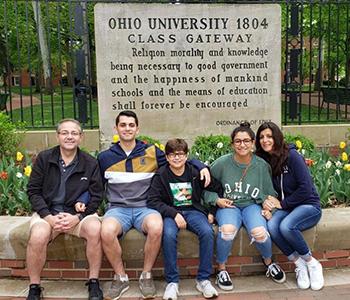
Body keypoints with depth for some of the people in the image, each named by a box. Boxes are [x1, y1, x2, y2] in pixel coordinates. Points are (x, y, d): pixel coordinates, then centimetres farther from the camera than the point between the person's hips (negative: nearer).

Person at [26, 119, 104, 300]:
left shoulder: (90, 164, 1)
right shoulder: (44, 158, 2)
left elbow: (96, 196, 0)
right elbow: (33, 191, 1)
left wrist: (77, 217, -16)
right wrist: (49, 217, -13)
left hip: (78, 213, 0)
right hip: (47, 212, 0)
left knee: (95, 229, -30)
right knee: (38, 236, -32)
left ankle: (94, 283, -10)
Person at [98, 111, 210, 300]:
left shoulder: (152, 152, 8)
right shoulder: (105, 158, 9)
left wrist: (202, 167, -1)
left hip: (145, 207, 0)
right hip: (118, 208, 1)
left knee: (156, 227, -35)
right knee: (106, 231, -34)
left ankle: (146, 276, -9)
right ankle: (121, 278, -6)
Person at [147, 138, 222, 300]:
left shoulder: (195, 172, 0)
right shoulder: (161, 175, -3)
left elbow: (218, 189, 11)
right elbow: (152, 201, -9)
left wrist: (211, 211, 4)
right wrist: (174, 214, -20)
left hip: (193, 211, 1)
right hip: (171, 213, -1)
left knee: (207, 232, -29)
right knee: (168, 234, -34)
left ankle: (203, 279, -14)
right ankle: (172, 282, -19)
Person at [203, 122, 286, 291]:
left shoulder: (261, 166, 0)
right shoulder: (222, 163, -7)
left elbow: (269, 193, 13)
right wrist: (216, 200, -10)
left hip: (252, 205, 1)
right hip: (228, 205, -1)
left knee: (260, 233, -29)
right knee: (227, 230, -35)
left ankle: (268, 262, 8)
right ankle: (221, 269, -7)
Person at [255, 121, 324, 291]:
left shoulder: (292, 155, -13)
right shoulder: (264, 161, 3)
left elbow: (305, 188, -17)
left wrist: (282, 203, -12)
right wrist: (266, 201, -11)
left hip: (308, 205, -4)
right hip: (285, 208, 5)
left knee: (286, 226, -33)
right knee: (271, 226, -28)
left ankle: (312, 263, -8)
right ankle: (299, 265, -10)